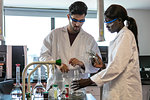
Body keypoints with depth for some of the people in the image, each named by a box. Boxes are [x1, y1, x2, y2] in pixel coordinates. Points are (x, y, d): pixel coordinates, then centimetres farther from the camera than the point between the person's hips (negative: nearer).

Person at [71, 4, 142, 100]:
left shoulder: (126, 35, -13)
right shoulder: (120, 36, 16)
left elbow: (117, 66, -22)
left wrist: (89, 81, -21)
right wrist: (103, 65, 8)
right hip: (118, 89, 9)